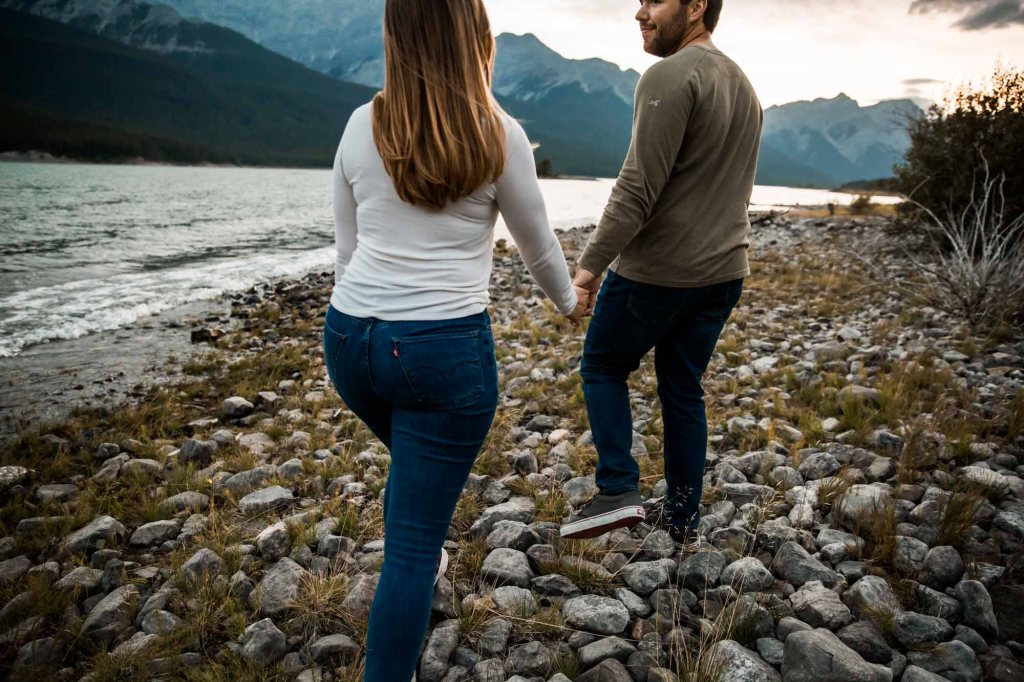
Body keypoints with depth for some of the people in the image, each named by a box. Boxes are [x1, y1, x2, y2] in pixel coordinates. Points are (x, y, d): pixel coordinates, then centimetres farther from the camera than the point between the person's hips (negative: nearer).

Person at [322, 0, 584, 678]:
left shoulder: (361, 127, 3)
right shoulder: (499, 136, -6)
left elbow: (348, 245, 10)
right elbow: (539, 246, 8)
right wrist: (569, 299, 27)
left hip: (350, 337, 6)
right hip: (445, 348, -5)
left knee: (416, 460, 34)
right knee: (414, 542, 4)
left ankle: (418, 563, 58)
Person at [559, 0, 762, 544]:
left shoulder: (671, 77, -15)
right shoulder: (743, 85, 14)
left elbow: (638, 187, -21)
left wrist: (592, 262, -17)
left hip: (655, 270, -8)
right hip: (724, 270, 8)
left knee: (602, 366, 12)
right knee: (683, 390, 16)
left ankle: (619, 490, 5)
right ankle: (683, 517, 24)